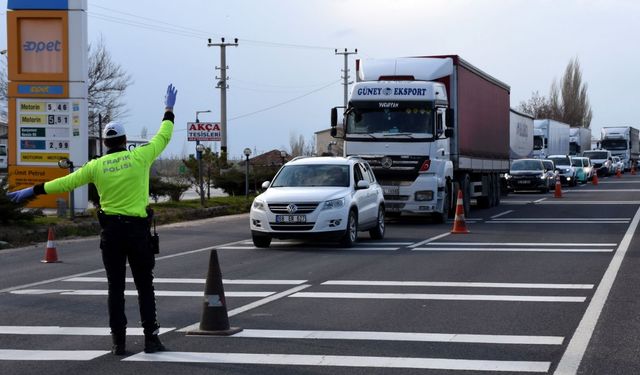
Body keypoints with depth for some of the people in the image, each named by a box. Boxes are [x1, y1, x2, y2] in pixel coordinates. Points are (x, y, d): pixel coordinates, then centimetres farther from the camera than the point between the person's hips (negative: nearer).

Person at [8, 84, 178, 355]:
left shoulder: (96, 166, 0)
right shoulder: (139, 157, -5)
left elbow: (65, 182, 6)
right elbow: (163, 137, 8)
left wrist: (34, 190, 16)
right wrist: (169, 109, 23)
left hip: (110, 230, 2)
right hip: (137, 229, -2)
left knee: (115, 288, 7)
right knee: (145, 286, 6)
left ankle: (119, 342, 5)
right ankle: (151, 339, 3)